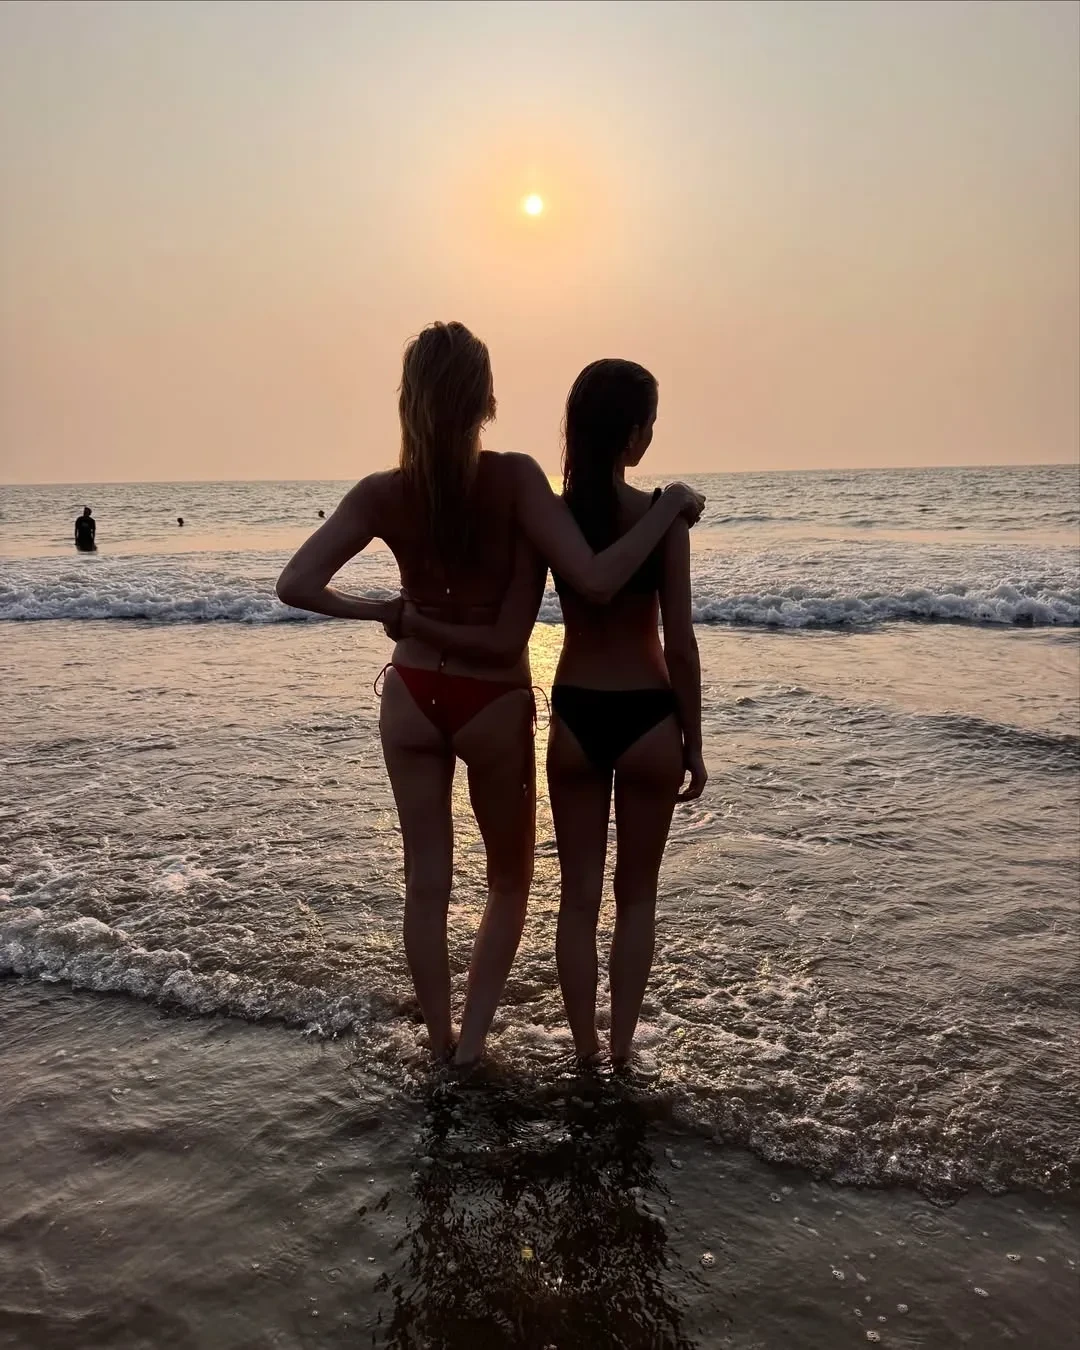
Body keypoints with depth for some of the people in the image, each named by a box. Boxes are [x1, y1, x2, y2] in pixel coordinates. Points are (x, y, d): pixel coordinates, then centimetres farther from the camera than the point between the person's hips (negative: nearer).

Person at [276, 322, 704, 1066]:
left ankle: (440, 1038, 27)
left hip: (412, 697, 3)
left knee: (426, 881, 15)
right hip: (495, 704, -2)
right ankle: (472, 1035, 21)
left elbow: (296, 584, -12)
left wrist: (377, 610, 2)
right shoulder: (516, 479, -18)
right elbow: (598, 581, -26)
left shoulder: (382, 494, -9)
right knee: (510, 877, 20)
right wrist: (672, 504, -15)